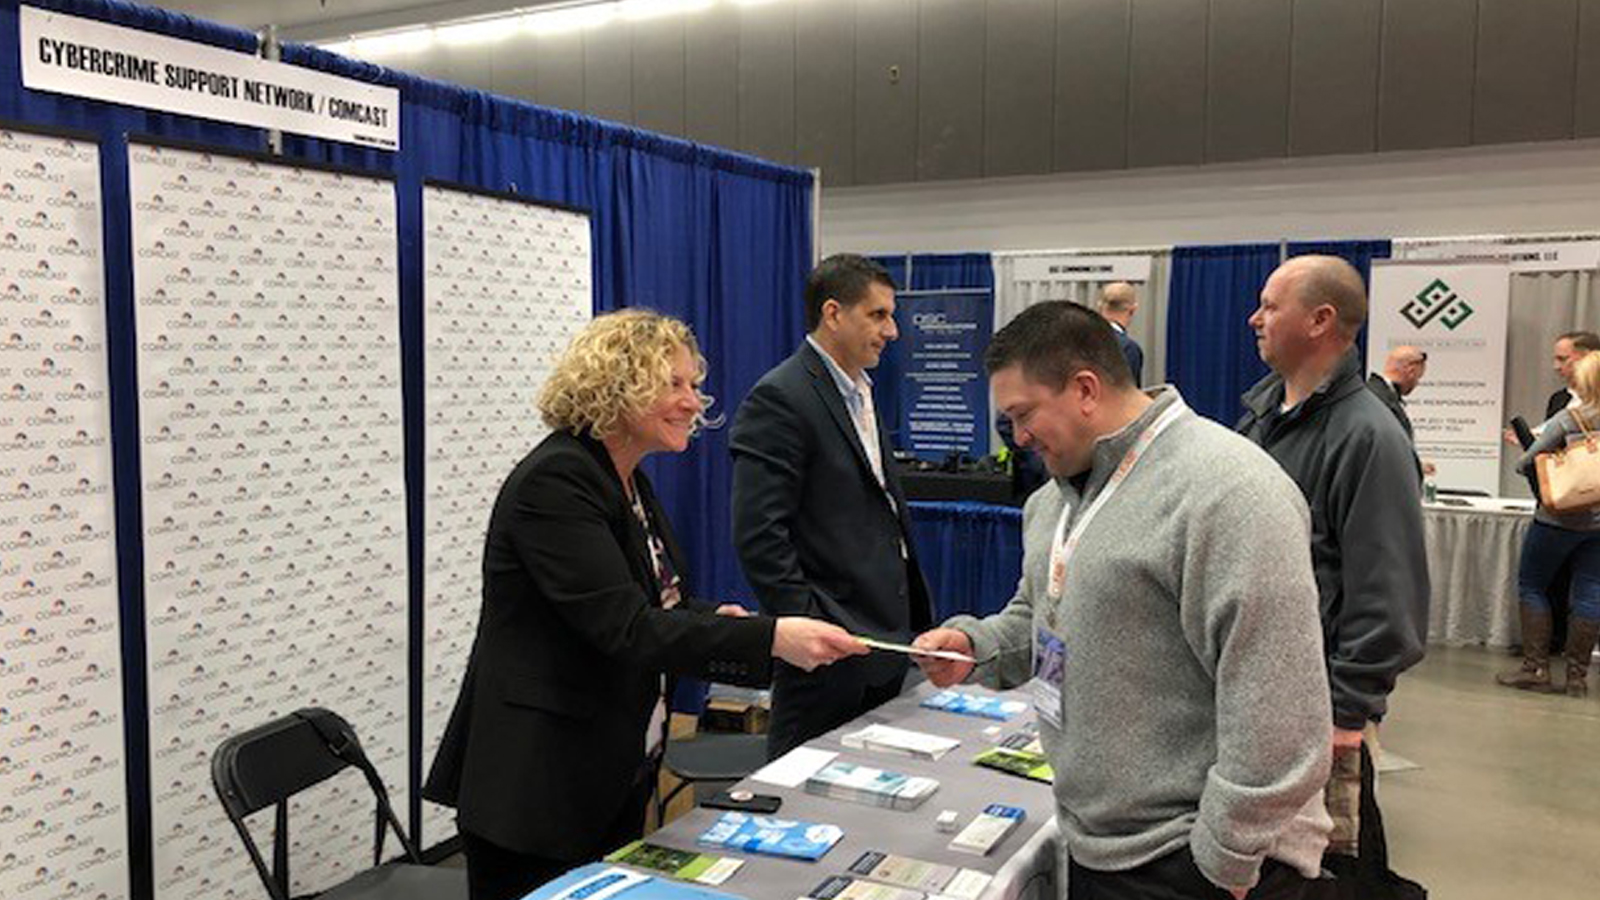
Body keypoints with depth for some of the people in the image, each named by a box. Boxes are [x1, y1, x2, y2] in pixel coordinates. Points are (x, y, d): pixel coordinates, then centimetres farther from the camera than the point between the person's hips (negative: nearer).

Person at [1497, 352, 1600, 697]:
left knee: (1532, 585, 8)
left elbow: (1526, 463, -10)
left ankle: (1536, 668, 7)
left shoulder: (1567, 419, -13)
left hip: (1560, 519, -5)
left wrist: (1522, 462, 12)